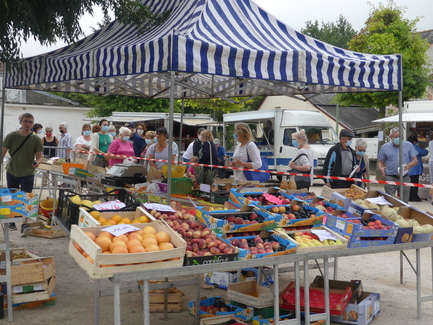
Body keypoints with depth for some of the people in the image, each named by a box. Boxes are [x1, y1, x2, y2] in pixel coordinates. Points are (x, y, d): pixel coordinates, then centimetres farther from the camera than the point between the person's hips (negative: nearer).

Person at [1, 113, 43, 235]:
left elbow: (39, 156, -3)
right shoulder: (12, 136, -7)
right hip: (12, 172, 2)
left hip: (27, 174, -1)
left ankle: (24, 226, -2)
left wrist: (37, 162, -25)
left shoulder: (36, 139, -7)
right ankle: (11, 221, 30)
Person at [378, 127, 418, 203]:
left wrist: (408, 166, -17)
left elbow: (415, 160, 5)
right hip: (390, 178, -1)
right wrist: (381, 168, -15)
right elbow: (380, 162, 9)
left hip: (404, 178, 1)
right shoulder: (385, 147, 5)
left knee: (404, 203, 6)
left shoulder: (408, 145, 6)